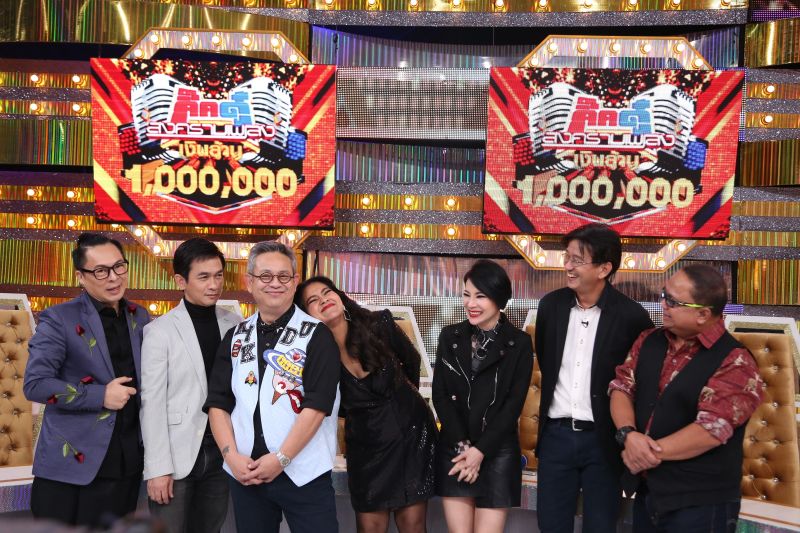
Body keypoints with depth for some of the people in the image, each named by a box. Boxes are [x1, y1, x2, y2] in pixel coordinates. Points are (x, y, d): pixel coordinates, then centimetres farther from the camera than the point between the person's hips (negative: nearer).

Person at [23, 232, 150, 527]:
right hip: (71, 463, -4)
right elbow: (35, 384, -12)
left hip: (127, 463, 5)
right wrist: (100, 396, -16)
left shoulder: (140, 318, 9)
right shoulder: (59, 319, -6)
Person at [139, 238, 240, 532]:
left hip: (221, 452, 4)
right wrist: (157, 467, -12)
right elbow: (151, 402, -8)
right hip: (177, 455, -3)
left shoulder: (235, 325, 5)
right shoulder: (160, 331, -6)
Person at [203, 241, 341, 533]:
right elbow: (218, 403, 8)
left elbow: (317, 405, -11)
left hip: (303, 473, -4)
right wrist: (231, 455, -6)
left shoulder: (317, 335, -4)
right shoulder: (235, 337, 10)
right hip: (245, 473, 4)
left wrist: (281, 459, -14)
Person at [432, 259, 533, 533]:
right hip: (453, 451, 2)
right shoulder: (451, 337, 6)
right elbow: (440, 395, 1)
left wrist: (480, 450, -11)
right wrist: (462, 446, -8)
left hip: (497, 453, -2)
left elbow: (514, 405, -5)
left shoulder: (519, 343, -2)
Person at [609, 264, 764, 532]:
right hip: (645, 492, 6)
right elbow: (622, 387, 3)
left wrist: (650, 451, -16)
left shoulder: (735, 363, -16)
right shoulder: (649, 341, 6)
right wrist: (628, 434, -16)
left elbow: (710, 431, -23)